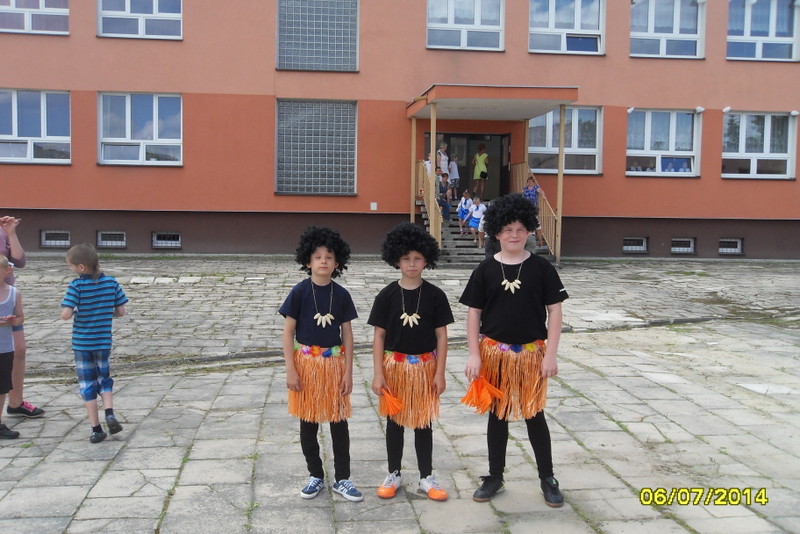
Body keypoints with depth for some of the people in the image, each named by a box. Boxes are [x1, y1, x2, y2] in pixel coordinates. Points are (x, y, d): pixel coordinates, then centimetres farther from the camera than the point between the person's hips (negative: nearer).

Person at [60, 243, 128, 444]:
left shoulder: (77, 286, -15)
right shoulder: (111, 283, -5)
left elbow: (66, 314, -22)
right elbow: (121, 311, -2)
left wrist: (75, 311, 0)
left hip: (81, 343, -2)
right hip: (103, 342, 3)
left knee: (87, 385, 8)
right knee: (104, 379, 21)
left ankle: (96, 429, 9)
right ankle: (110, 414, -1)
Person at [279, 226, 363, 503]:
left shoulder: (341, 295, -1)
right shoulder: (299, 292, -7)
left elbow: (347, 334, 3)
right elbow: (288, 332, -5)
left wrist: (348, 371, -1)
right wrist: (291, 370, -10)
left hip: (335, 363, 1)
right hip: (306, 363, -1)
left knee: (339, 422, 6)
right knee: (308, 423, 9)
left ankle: (342, 479, 19)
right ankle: (316, 476, 25)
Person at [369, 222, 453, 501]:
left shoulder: (435, 295, -4)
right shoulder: (387, 295, -4)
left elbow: (441, 335, -1)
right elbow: (379, 335, -2)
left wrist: (440, 372, -5)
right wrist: (378, 373, -7)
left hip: (425, 366, 0)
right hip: (394, 366, 0)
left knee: (423, 422, 8)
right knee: (394, 420, 11)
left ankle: (426, 477, 21)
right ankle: (394, 474, 26)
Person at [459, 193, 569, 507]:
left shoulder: (541, 268, -3)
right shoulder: (485, 270, -1)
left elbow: (554, 310, -2)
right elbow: (473, 313, 1)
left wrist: (550, 354, -7)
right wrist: (474, 355, -5)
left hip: (531, 353, -1)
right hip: (494, 353, 1)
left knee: (534, 414, 7)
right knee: (497, 414, 12)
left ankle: (547, 478, 23)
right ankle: (495, 477, 25)